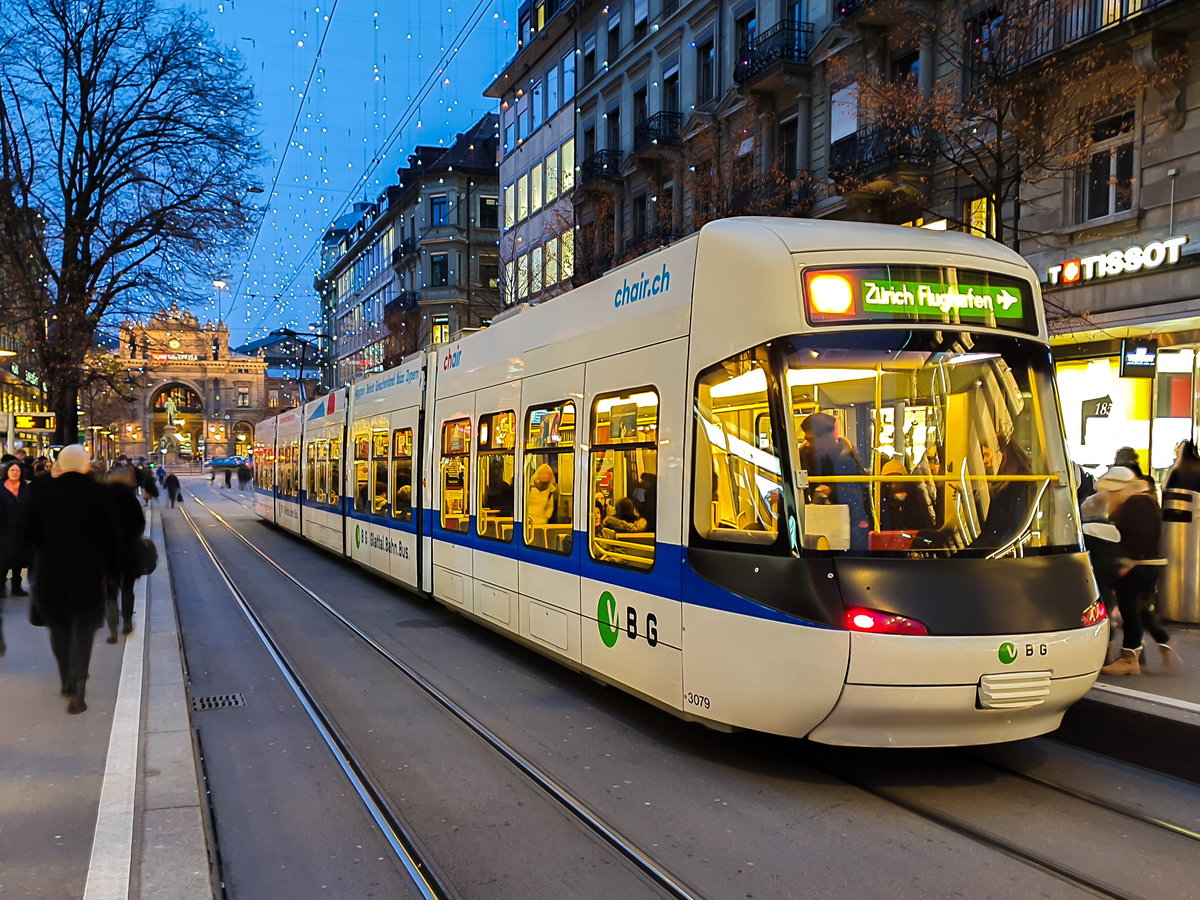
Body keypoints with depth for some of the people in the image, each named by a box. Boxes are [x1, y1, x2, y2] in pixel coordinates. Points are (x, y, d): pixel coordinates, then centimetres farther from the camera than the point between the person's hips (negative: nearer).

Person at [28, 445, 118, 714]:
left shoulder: (43, 490, -5)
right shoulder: (99, 492, -8)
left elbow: (33, 530, -1)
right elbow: (110, 533, -4)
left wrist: (46, 553, 16)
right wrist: (111, 567, 6)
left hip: (52, 566, 1)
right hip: (89, 567, -1)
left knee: (59, 625, 18)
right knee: (84, 626, 6)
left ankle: (67, 681, 25)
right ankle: (78, 682, -10)